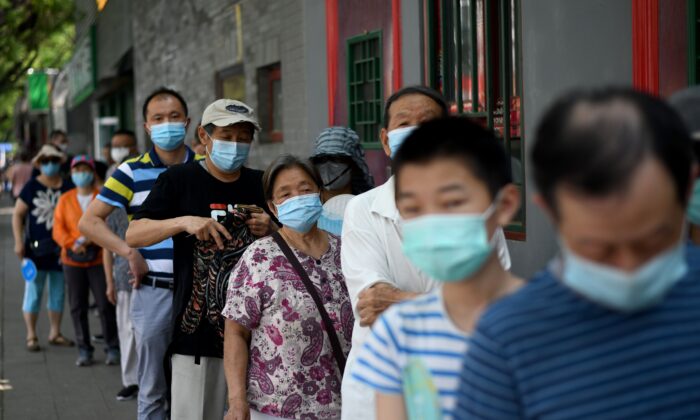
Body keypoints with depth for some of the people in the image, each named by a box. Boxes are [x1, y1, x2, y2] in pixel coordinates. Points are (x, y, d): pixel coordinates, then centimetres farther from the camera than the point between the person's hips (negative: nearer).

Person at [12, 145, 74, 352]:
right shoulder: (32, 187, -1)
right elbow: (18, 215, 0)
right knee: (33, 292, 0)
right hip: (37, 248, -3)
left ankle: (55, 333, 21)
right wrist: (18, 242, -8)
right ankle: (31, 336, 6)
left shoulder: (67, 187, 6)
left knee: (58, 293, 10)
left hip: (60, 248, 3)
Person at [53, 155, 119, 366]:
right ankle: (84, 350, 14)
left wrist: (88, 239, -18)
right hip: (72, 261, 3)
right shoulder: (65, 200, 9)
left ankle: (113, 349, 6)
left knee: (105, 305, -4)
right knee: (77, 307, 5)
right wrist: (73, 244, -14)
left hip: (99, 259, -3)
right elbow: (58, 230, 3)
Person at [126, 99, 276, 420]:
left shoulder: (262, 185, 10)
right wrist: (184, 222, -19)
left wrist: (271, 231, -4)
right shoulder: (179, 180, 1)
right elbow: (133, 236, -4)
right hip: (198, 329, -3)